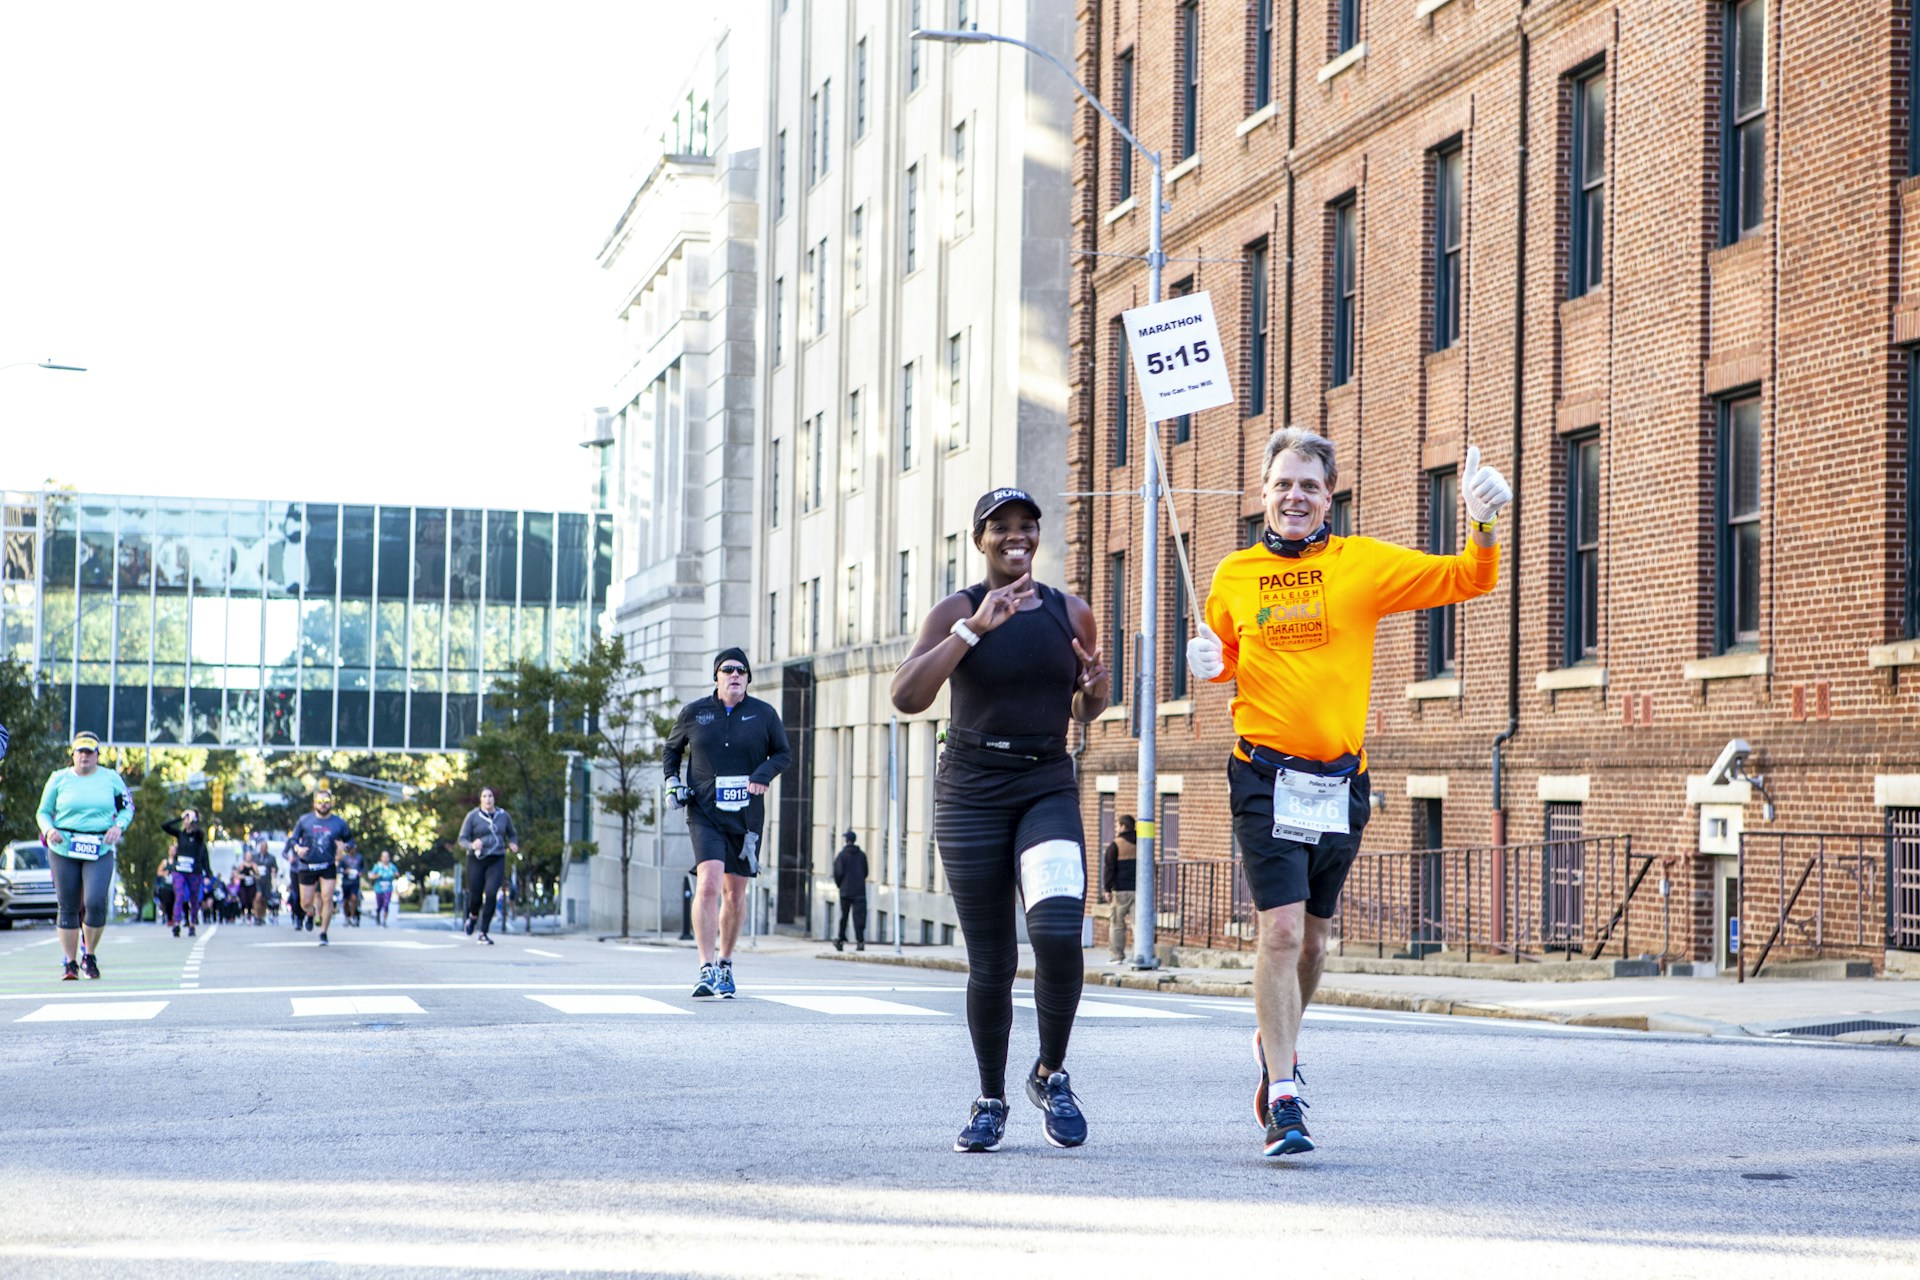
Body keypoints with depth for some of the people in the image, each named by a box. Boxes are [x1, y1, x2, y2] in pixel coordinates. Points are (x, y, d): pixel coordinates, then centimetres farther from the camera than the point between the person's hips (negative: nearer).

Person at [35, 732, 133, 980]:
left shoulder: (111, 778, 8)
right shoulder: (59, 779, 7)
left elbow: (127, 808, 15)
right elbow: (43, 812, 11)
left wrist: (118, 827, -5)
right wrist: (49, 830, -9)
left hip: (100, 850, -1)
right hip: (63, 849, 1)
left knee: (96, 903, -15)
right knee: (68, 908, 1)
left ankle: (90, 955, 6)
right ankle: (70, 962, 10)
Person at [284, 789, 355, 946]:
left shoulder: (339, 823, 1)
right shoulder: (304, 820, 1)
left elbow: (350, 840, 11)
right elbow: (293, 839, 7)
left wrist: (345, 845, -13)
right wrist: (297, 848, -14)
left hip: (328, 867, -1)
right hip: (307, 867, 1)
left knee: (327, 899, -13)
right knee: (305, 903, 5)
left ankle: (323, 932, 1)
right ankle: (311, 914, 42)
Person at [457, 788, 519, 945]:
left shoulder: (504, 816, 7)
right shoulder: (473, 816, -1)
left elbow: (512, 834, 23)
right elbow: (462, 839, -1)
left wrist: (513, 845, 1)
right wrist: (471, 845, -23)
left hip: (496, 861, 1)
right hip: (477, 860, -1)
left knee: (491, 894, -18)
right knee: (475, 896, 1)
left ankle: (484, 932, -9)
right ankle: (473, 916, 40)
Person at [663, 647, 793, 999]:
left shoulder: (764, 714, 3)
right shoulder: (694, 712, 4)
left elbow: (784, 753, 11)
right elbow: (672, 748, 19)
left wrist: (764, 773, -9)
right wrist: (671, 780, 2)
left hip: (746, 817, 2)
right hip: (705, 813, -2)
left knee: (736, 893, 9)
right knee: (709, 883, -20)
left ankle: (725, 964, 29)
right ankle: (707, 970, -23)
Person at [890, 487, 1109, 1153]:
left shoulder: (1072, 615, 6)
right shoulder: (956, 612, -3)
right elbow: (906, 697, -18)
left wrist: (1096, 686, -3)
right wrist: (974, 628, -22)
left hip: (1049, 790, 1)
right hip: (971, 793, -1)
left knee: (1058, 931, -22)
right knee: (991, 962, 1)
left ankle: (1051, 1074, 2)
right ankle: (990, 1102, 21)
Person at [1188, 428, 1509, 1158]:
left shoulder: (1364, 564, 3)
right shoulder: (1235, 575, 6)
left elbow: (1467, 581, 0)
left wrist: (1483, 525, -18)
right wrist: (1208, 660, -1)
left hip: (1341, 780, 2)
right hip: (1265, 775, -1)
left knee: (1313, 935, 14)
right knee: (1281, 928, -13)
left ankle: (1277, 1043, 41)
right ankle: (1283, 1098, -9)